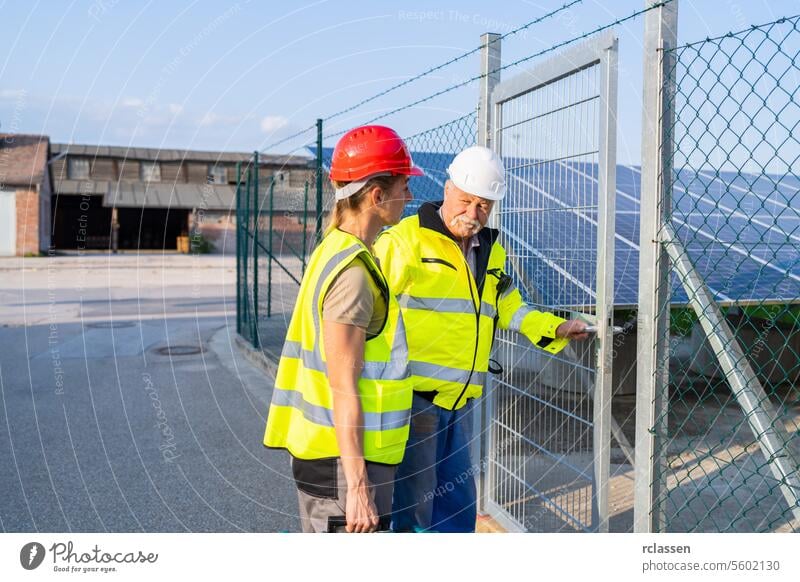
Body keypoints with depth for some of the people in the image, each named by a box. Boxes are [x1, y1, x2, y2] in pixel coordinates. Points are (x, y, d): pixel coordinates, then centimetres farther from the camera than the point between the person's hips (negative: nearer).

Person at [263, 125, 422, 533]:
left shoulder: (334, 251, 9)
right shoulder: (352, 272, -21)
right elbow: (343, 391, -22)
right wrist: (358, 486, -19)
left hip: (319, 452, 10)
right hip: (345, 458, -10)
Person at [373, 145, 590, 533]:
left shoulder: (492, 253, 14)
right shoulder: (406, 239, -10)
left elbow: (508, 309, 23)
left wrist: (556, 329, 11)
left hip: (460, 400, 7)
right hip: (414, 397, -7)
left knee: (458, 499, 18)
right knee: (414, 502, 1)